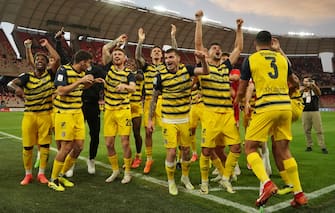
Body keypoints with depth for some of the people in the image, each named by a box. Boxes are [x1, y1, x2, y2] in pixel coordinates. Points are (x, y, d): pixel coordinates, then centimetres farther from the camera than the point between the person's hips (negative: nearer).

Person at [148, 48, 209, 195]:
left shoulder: (186, 70, -2)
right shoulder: (161, 76, -8)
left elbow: (205, 71, -12)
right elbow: (154, 98, -1)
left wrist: (203, 59, -32)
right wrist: (150, 119, -2)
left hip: (185, 119, 3)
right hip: (168, 120, -2)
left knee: (186, 150, 12)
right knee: (171, 152, -4)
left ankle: (185, 177, 36)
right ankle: (171, 181, 19)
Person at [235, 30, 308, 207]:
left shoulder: (250, 59, 4)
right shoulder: (282, 58, 15)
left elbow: (241, 91, 9)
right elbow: (292, 81, 34)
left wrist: (236, 102, 30)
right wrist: (296, 85, 58)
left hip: (266, 107, -5)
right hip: (285, 105, 5)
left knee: (250, 148, 4)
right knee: (282, 149, 14)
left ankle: (267, 184, -16)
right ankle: (299, 193, 16)